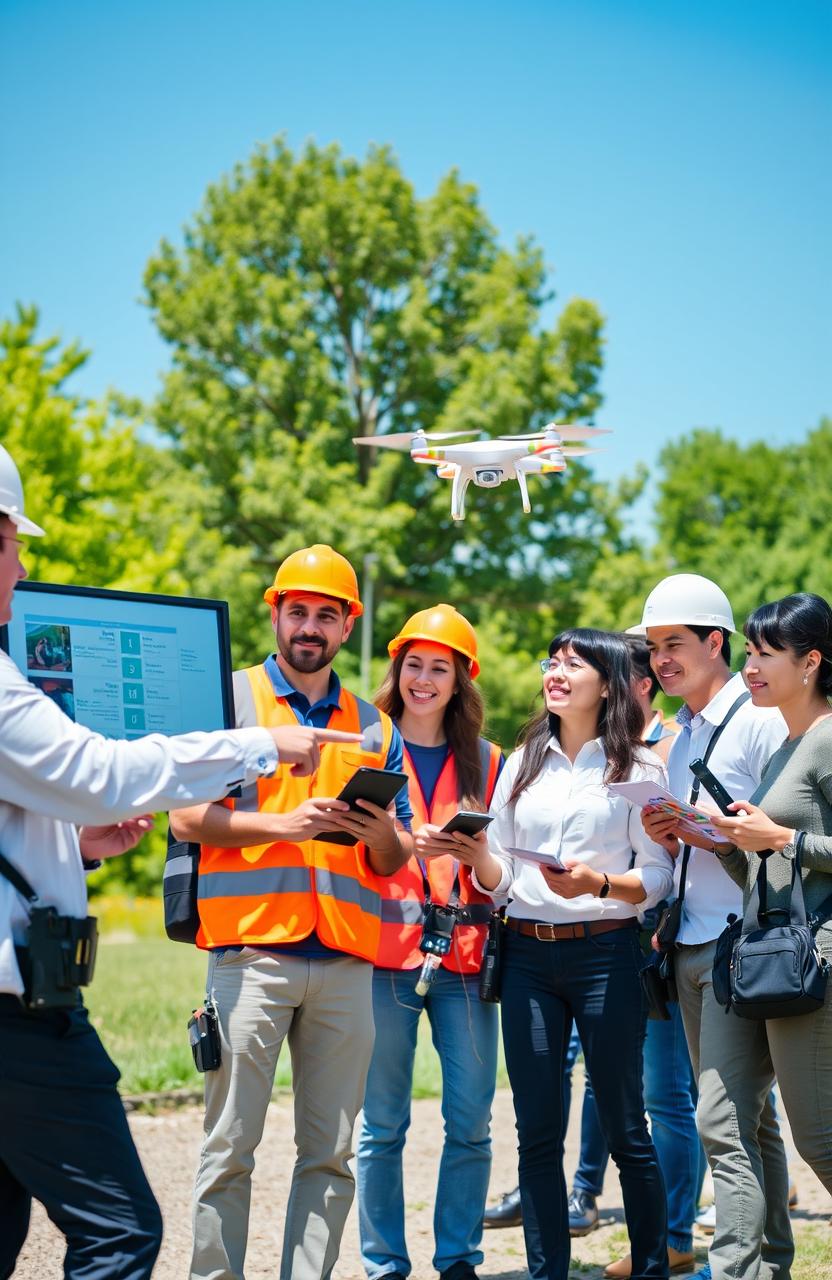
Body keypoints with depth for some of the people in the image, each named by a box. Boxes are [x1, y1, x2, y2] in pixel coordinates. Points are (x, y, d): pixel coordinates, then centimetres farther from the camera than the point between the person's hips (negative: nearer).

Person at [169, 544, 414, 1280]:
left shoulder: (375, 727, 18)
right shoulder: (229, 699, 7)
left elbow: (395, 861, 17)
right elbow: (187, 818, -2)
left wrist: (382, 832, -6)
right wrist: (285, 823, -15)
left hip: (346, 962, 4)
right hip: (250, 950, -3)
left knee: (330, 1153, 4)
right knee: (230, 1148, -3)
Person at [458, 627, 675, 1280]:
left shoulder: (638, 767, 0)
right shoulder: (522, 764, 13)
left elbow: (659, 877, -4)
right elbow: (498, 877, 12)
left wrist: (598, 883, -21)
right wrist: (476, 854, -9)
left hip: (606, 952, -4)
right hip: (527, 956, 4)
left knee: (625, 1127, 2)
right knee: (537, 1133, 5)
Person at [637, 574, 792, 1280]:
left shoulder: (760, 718, -8)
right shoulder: (681, 735, 18)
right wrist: (668, 839, 4)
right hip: (692, 948, 9)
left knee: (723, 1120, -14)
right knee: (752, 1119, 14)